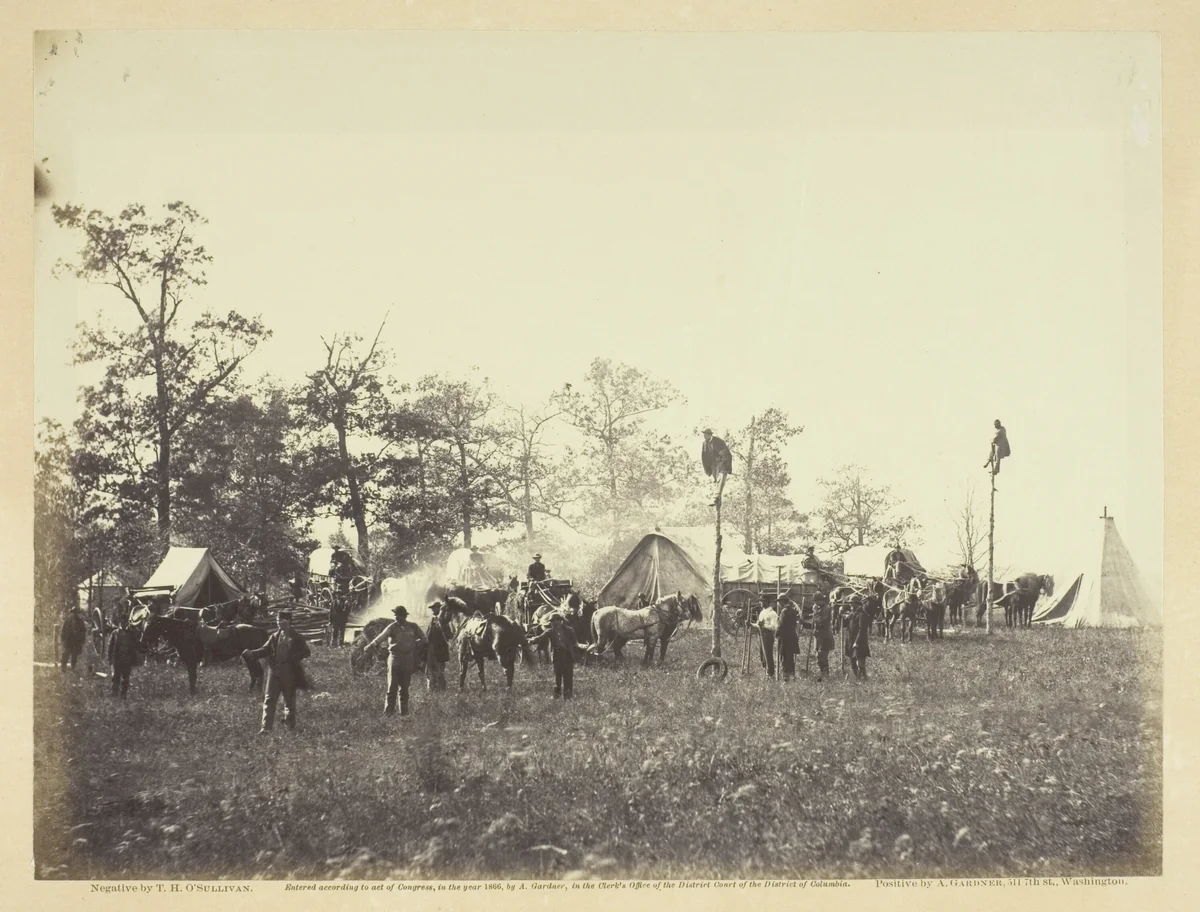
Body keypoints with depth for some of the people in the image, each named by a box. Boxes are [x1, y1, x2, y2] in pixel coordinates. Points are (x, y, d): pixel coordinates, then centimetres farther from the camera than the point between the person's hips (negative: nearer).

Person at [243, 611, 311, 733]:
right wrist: (251, 653, -9)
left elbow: (307, 652, 0)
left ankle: (290, 726, 21)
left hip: (289, 673, -3)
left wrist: (296, 657, -17)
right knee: (269, 699, -3)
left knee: (289, 700, 7)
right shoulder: (274, 637, 9)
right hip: (274, 670, 3)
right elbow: (265, 650, 6)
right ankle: (266, 727, -3)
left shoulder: (296, 638, -1)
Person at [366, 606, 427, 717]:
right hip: (395, 657, -2)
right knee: (392, 686, -7)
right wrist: (371, 645, -36)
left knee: (404, 687, 7)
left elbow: (423, 638, 15)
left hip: (408, 659, 2)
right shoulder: (392, 627, -4)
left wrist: (415, 646, 2)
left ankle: (404, 711, 14)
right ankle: (388, 711, -5)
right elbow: (382, 636, -21)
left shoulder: (413, 627, 3)